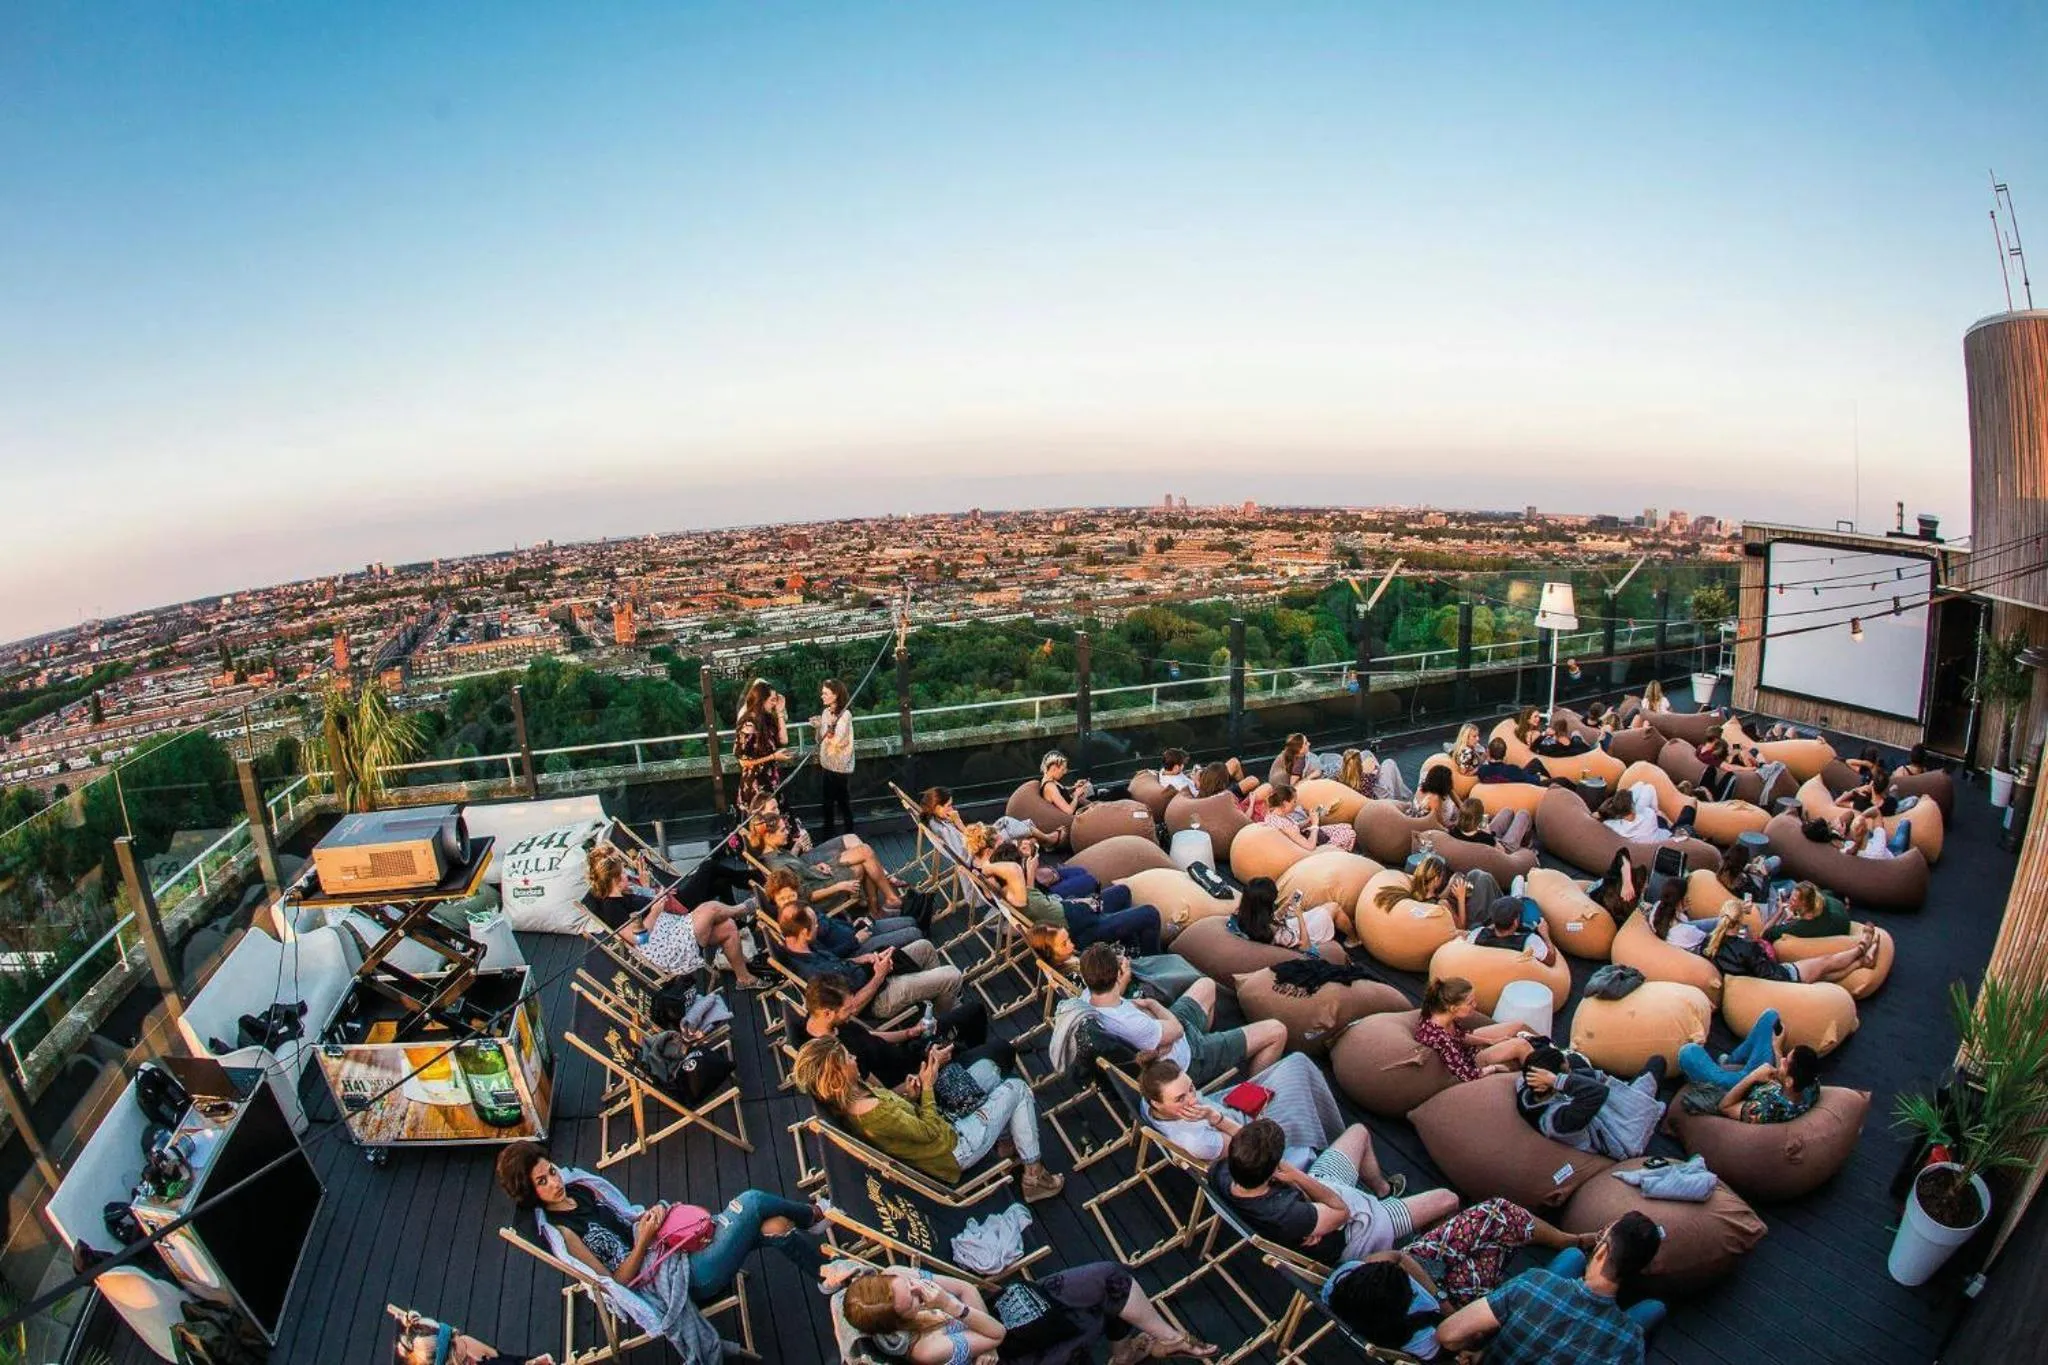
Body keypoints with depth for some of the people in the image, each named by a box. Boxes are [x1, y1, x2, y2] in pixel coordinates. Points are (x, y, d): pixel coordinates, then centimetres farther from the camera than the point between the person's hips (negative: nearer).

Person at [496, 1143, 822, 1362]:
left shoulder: (576, 1186, 7)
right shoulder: (559, 1232, -15)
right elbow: (615, 1282, -12)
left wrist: (652, 1213, -1)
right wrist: (643, 1240, -24)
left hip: (673, 1243, 7)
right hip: (676, 1276, -7)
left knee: (775, 1228, -12)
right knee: (752, 1202, -19)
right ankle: (812, 1216, 10)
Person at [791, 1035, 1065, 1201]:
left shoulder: (849, 1099, -9)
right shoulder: (875, 1116, -37)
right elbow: (930, 1132, -24)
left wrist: (911, 1096, -11)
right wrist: (928, 1086, -14)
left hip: (945, 1125, 9)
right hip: (953, 1150, -9)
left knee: (985, 1066, 15)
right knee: (1017, 1089, -1)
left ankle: (1009, 1138, 30)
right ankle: (1034, 1176, 13)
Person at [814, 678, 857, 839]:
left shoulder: (845, 714, -17)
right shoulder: (825, 712, 4)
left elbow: (838, 741, -23)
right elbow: (821, 739, 10)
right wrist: (817, 727, -7)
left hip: (841, 767, -7)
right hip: (826, 764, 7)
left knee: (844, 802, 4)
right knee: (827, 802, 16)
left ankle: (850, 836, 19)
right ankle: (827, 837, 28)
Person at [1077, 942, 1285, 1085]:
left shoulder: (1088, 997, -21)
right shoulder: (1131, 1024, -43)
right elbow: (1176, 1029, -24)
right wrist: (1152, 1003, -8)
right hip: (1189, 1061, -8)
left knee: (1206, 985, 30)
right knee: (1277, 1031, 0)